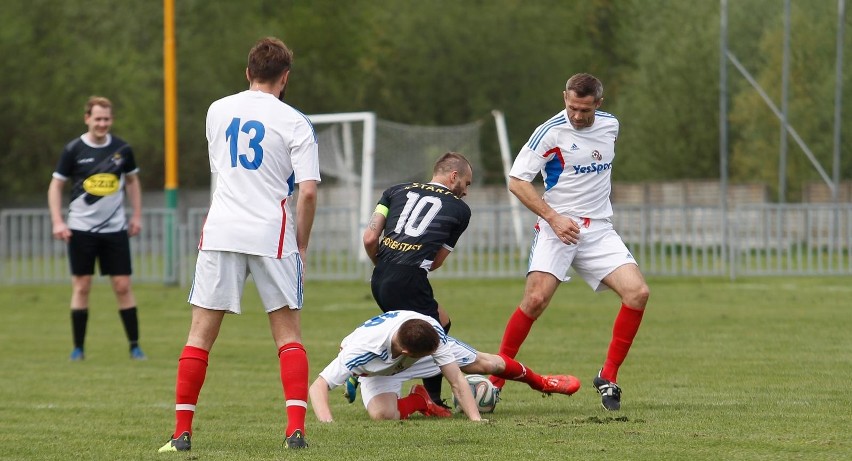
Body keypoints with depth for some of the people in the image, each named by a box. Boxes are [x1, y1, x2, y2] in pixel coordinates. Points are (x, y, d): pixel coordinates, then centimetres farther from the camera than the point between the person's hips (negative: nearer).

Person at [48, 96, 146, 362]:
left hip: (115, 229, 2)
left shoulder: (122, 149, 2)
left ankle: (134, 345, 4)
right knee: (81, 287, 0)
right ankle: (78, 348, 7)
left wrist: (137, 215, 10)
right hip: (81, 229, -1)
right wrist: (58, 222, -8)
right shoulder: (73, 150, -4)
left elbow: (132, 180, 17)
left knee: (123, 286, -2)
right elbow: (56, 185, 1)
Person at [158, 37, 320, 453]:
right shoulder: (294, 123, -3)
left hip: (221, 232, 2)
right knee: (288, 334, 8)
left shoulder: (217, 111, 9)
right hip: (273, 237, -2)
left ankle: (182, 433, 3)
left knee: (201, 334, 5)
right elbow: (308, 192, -9)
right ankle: (296, 430, -3)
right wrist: (301, 247, 3)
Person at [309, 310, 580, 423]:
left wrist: (475, 418, -45)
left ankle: (541, 382, 40)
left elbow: (457, 381, -35)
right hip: (379, 371, -2)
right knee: (382, 414, -31)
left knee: (486, 363, 8)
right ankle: (419, 402, 8)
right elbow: (319, 386, -46)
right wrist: (327, 423, -62)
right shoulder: (362, 349, -48)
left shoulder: (433, 332, -40)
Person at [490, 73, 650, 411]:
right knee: (536, 299, -21)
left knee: (638, 293, -13)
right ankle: (495, 379, -9)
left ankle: (608, 377, -1)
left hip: (599, 231, 5)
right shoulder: (550, 132, -10)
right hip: (558, 229, -5)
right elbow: (516, 181, -11)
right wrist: (553, 217, -18)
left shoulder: (610, 126, 7)